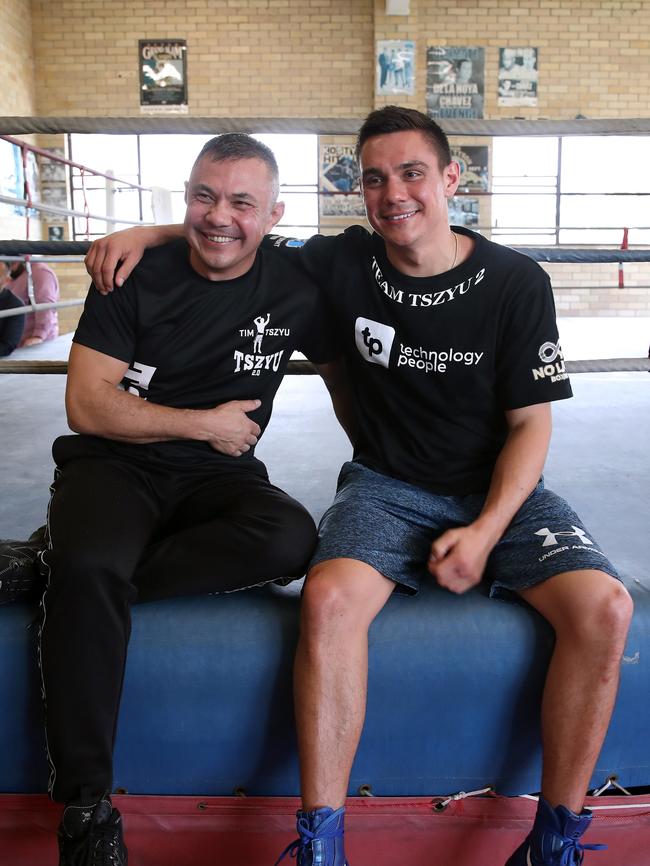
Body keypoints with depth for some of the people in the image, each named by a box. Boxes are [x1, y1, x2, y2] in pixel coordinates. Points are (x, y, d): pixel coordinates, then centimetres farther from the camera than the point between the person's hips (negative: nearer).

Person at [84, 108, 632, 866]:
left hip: (499, 489, 1)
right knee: (329, 598, -32)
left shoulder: (517, 283, -4)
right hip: (386, 485, 0)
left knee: (604, 607, -24)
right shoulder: (345, 264, -1)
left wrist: (486, 531, -15)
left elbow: (530, 423, -3)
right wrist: (146, 233, -1)